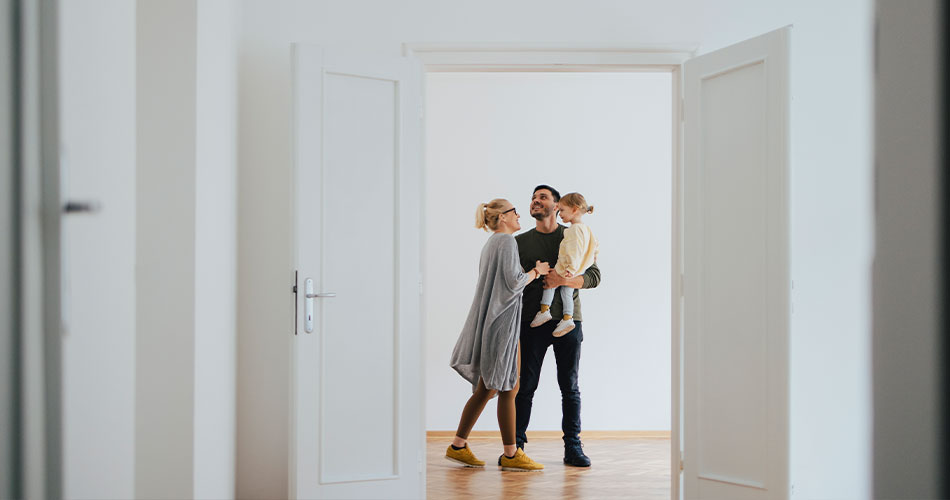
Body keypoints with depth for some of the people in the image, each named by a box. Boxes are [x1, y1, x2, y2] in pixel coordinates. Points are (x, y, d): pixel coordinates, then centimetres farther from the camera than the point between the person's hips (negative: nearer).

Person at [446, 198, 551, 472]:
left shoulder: (492, 242, 19)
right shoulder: (506, 241, -10)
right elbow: (513, 282, -18)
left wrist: (532, 273, 19)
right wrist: (536, 272, -2)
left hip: (491, 321, 10)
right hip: (501, 320, -10)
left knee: (487, 388, 11)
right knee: (508, 388, -5)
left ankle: (458, 446, 13)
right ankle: (511, 454, 0)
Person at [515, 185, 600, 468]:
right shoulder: (520, 242, 10)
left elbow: (594, 276, -1)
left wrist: (564, 281, -18)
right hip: (532, 322, 0)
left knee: (570, 387, 3)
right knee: (525, 385, -1)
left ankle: (573, 447, 9)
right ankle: (516, 445, 5)